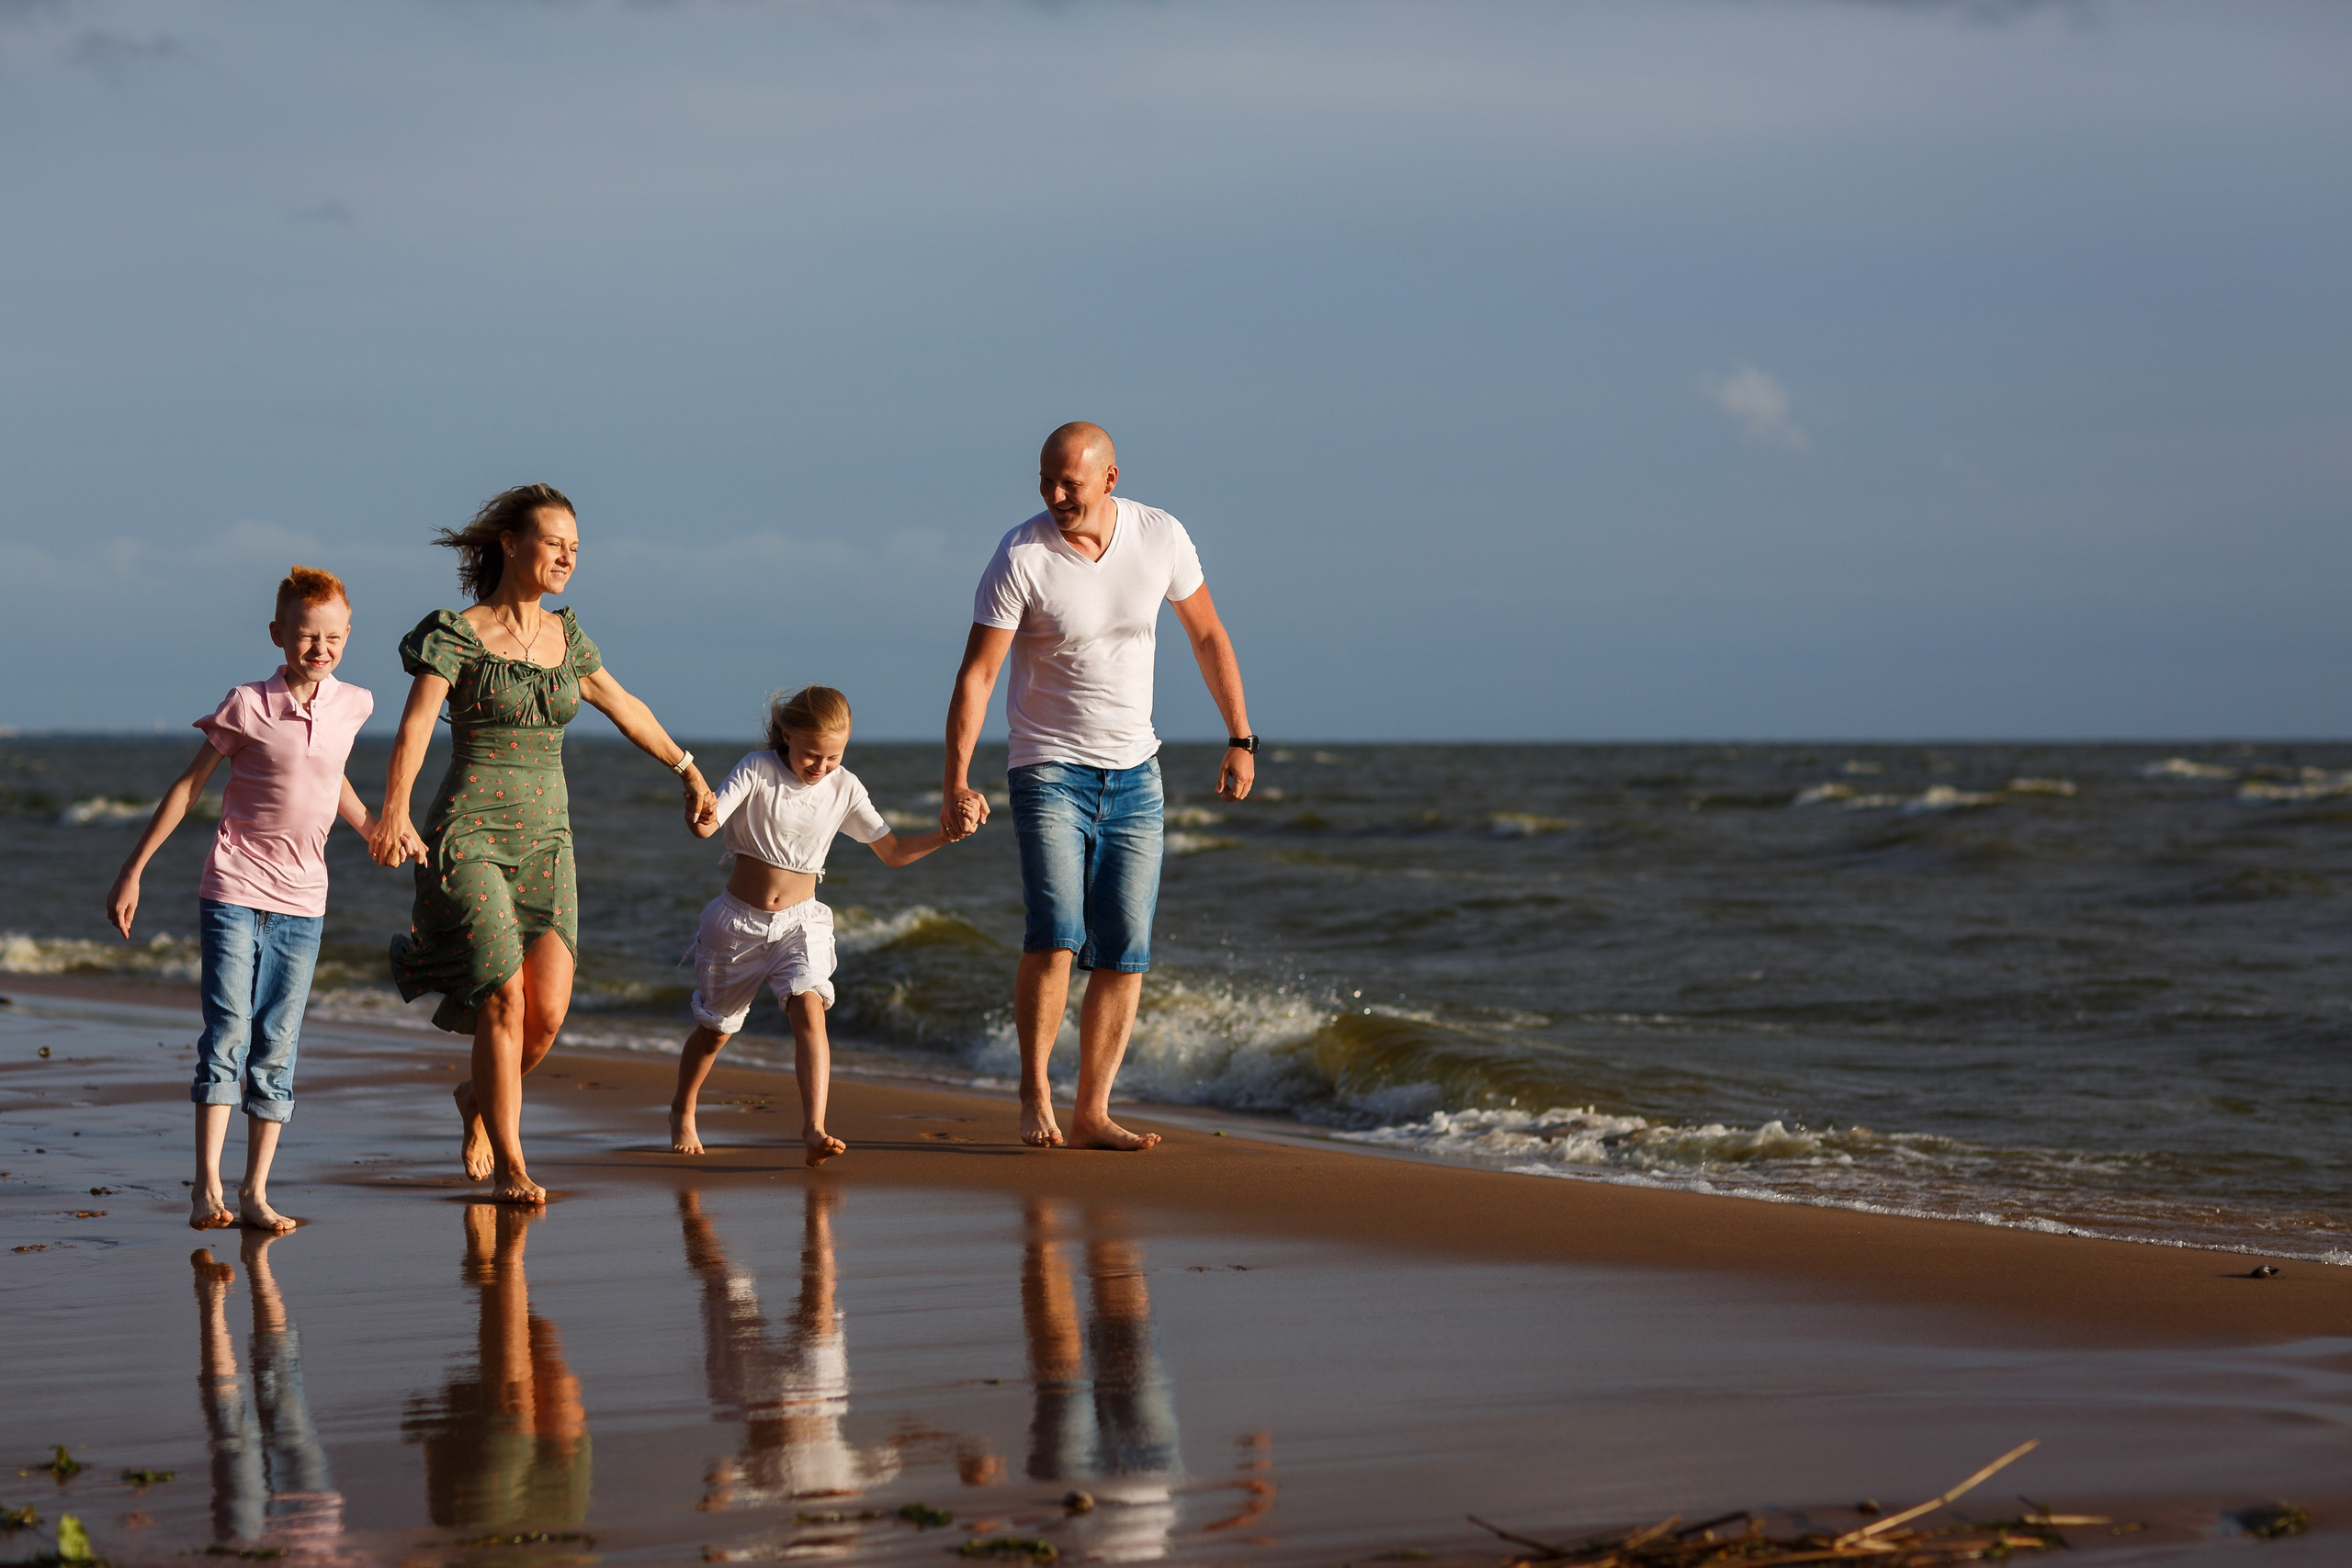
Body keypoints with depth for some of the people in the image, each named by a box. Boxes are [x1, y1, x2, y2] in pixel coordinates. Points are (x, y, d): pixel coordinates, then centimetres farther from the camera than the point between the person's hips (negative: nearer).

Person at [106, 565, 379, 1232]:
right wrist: (133, 870, 0)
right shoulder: (247, 706, -6)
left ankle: (254, 1193, 7)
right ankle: (207, 1185, -12)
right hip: (233, 890, -4)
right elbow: (188, 785, 0)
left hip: (301, 901, 4)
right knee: (227, 1032, -11)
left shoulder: (351, 707, 5)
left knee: (277, 1047, 4)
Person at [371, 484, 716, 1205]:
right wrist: (393, 814, -38)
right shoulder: (456, 635, -8)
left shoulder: (564, 634, 11)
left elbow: (623, 707, 27)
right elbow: (414, 727, -21)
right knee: (505, 1000, -15)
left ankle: (480, 1098, 24)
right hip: (469, 838, -5)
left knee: (549, 1010, -6)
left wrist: (687, 768, 38)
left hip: (546, 841, 5)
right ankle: (507, 1166, -2)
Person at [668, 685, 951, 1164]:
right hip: (739, 921, -1)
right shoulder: (756, 770, -13)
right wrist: (700, 815, -46)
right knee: (716, 1026, 13)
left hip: (799, 922, 1)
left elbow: (893, 851, 2)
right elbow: (706, 826, -22)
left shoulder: (844, 788, -4)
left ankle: (814, 1127, -32)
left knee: (809, 1007, -24)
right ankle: (682, 1110, 41)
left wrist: (945, 835, -13)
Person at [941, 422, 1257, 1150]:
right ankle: (1034, 1093, -1)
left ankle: (1092, 1113, 8)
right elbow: (977, 673, -14)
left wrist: (1240, 738, 10)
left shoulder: (1161, 538, -4)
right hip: (1050, 769, -4)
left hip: (1134, 771, 4)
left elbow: (1207, 634, 10)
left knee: (1125, 954, 0)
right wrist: (956, 781, -23)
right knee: (1055, 934, -19)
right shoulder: (1019, 558, -14)